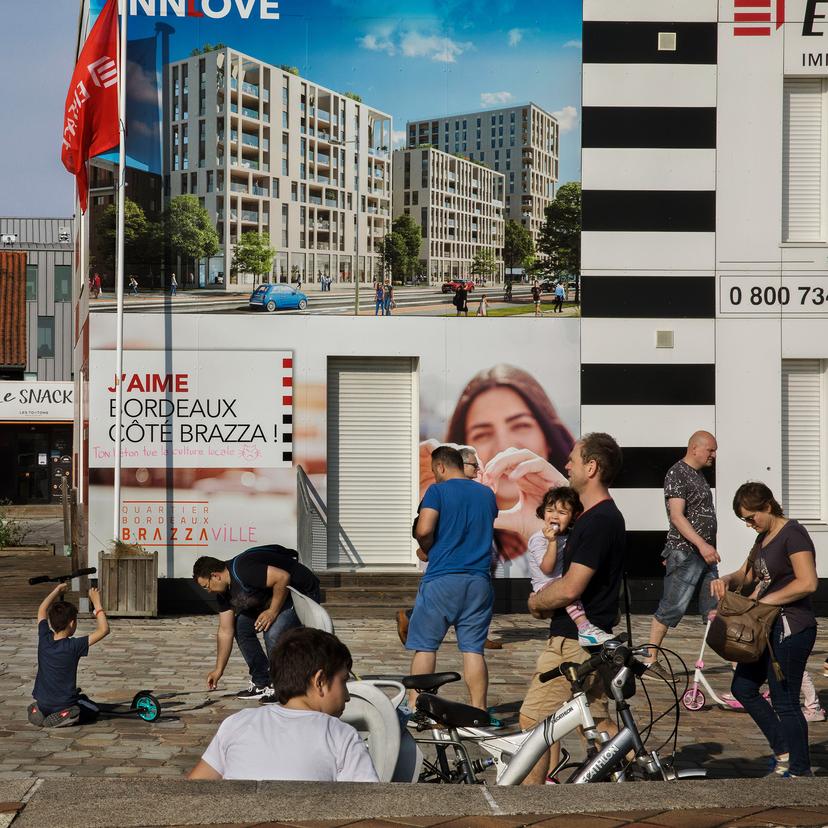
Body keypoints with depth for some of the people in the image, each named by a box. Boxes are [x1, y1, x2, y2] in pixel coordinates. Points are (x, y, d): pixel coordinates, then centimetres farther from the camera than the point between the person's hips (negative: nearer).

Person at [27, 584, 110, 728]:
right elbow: (103, 630, -20)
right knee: (93, 710, 21)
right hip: (64, 704, -7)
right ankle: (63, 716, -3)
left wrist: (57, 591, 16)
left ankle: (38, 711, 15)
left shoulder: (44, 639, -8)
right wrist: (96, 603, -14)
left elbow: (42, 610, 10)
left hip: (42, 703, 7)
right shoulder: (73, 646, -22)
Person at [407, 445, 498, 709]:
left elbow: (423, 531, -14)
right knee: (473, 648, 4)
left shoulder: (438, 491, -4)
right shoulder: (487, 494, 13)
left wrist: (427, 549, 4)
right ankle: (478, 710, 1)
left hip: (442, 579, -4)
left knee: (425, 644, 4)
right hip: (479, 579, 4)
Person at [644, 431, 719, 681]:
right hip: (685, 553, -9)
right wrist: (702, 545, -27)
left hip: (705, 553, 9)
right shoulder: (677, 474, -11)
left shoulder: (698, 475, 18)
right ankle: (650, 659, 0)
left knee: (714, 608, 9)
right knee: (672, 607, -6)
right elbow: (677, 516, -20)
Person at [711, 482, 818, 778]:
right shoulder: (764, 537, 13)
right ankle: (783, 752, 21)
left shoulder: (793, 533, -15)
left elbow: (808, 583, -24)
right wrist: (726, 580, -1)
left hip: (791, 628, -10)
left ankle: (800, 771, 8)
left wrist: (764, 600, -18)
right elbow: (745, 575, 22)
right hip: (770, 627, 10)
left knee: (785, 702, -3)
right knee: (743, 687, 14)